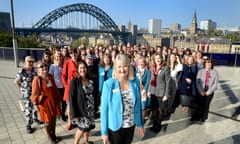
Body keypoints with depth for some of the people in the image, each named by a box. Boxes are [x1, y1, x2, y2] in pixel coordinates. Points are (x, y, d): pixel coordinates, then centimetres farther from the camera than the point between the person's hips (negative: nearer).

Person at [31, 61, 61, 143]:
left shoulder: (50, 77, 2)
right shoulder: (37, 79, -14)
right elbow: (35, 92, -12)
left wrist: (58, 99, 13)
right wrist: (35, 103, -14)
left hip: (54, 102, 5)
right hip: (45, 103, -4)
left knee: (54, 119, 15)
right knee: (48, 121, 9)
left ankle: (53, 135, 37)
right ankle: (49, 137, 32)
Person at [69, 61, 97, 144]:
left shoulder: (91, 81, 1)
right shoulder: (74, 81, -14)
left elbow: (95, 93, 8)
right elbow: (71, 98, -16)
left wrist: (95, 106, 4)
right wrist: (74, 114, -18)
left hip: (90, 109, 5)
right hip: (81, 109, -5)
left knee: (88, 126, 17)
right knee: (82, 127, 4)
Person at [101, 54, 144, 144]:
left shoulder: (135, 82, -6)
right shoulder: (108, 84, -17)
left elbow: (138, 105, 3)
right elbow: (104, 108, -11)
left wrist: (140, 124, 8)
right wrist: (104, 131, -8)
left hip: (131, 126, 4)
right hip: (115, 127, -3)